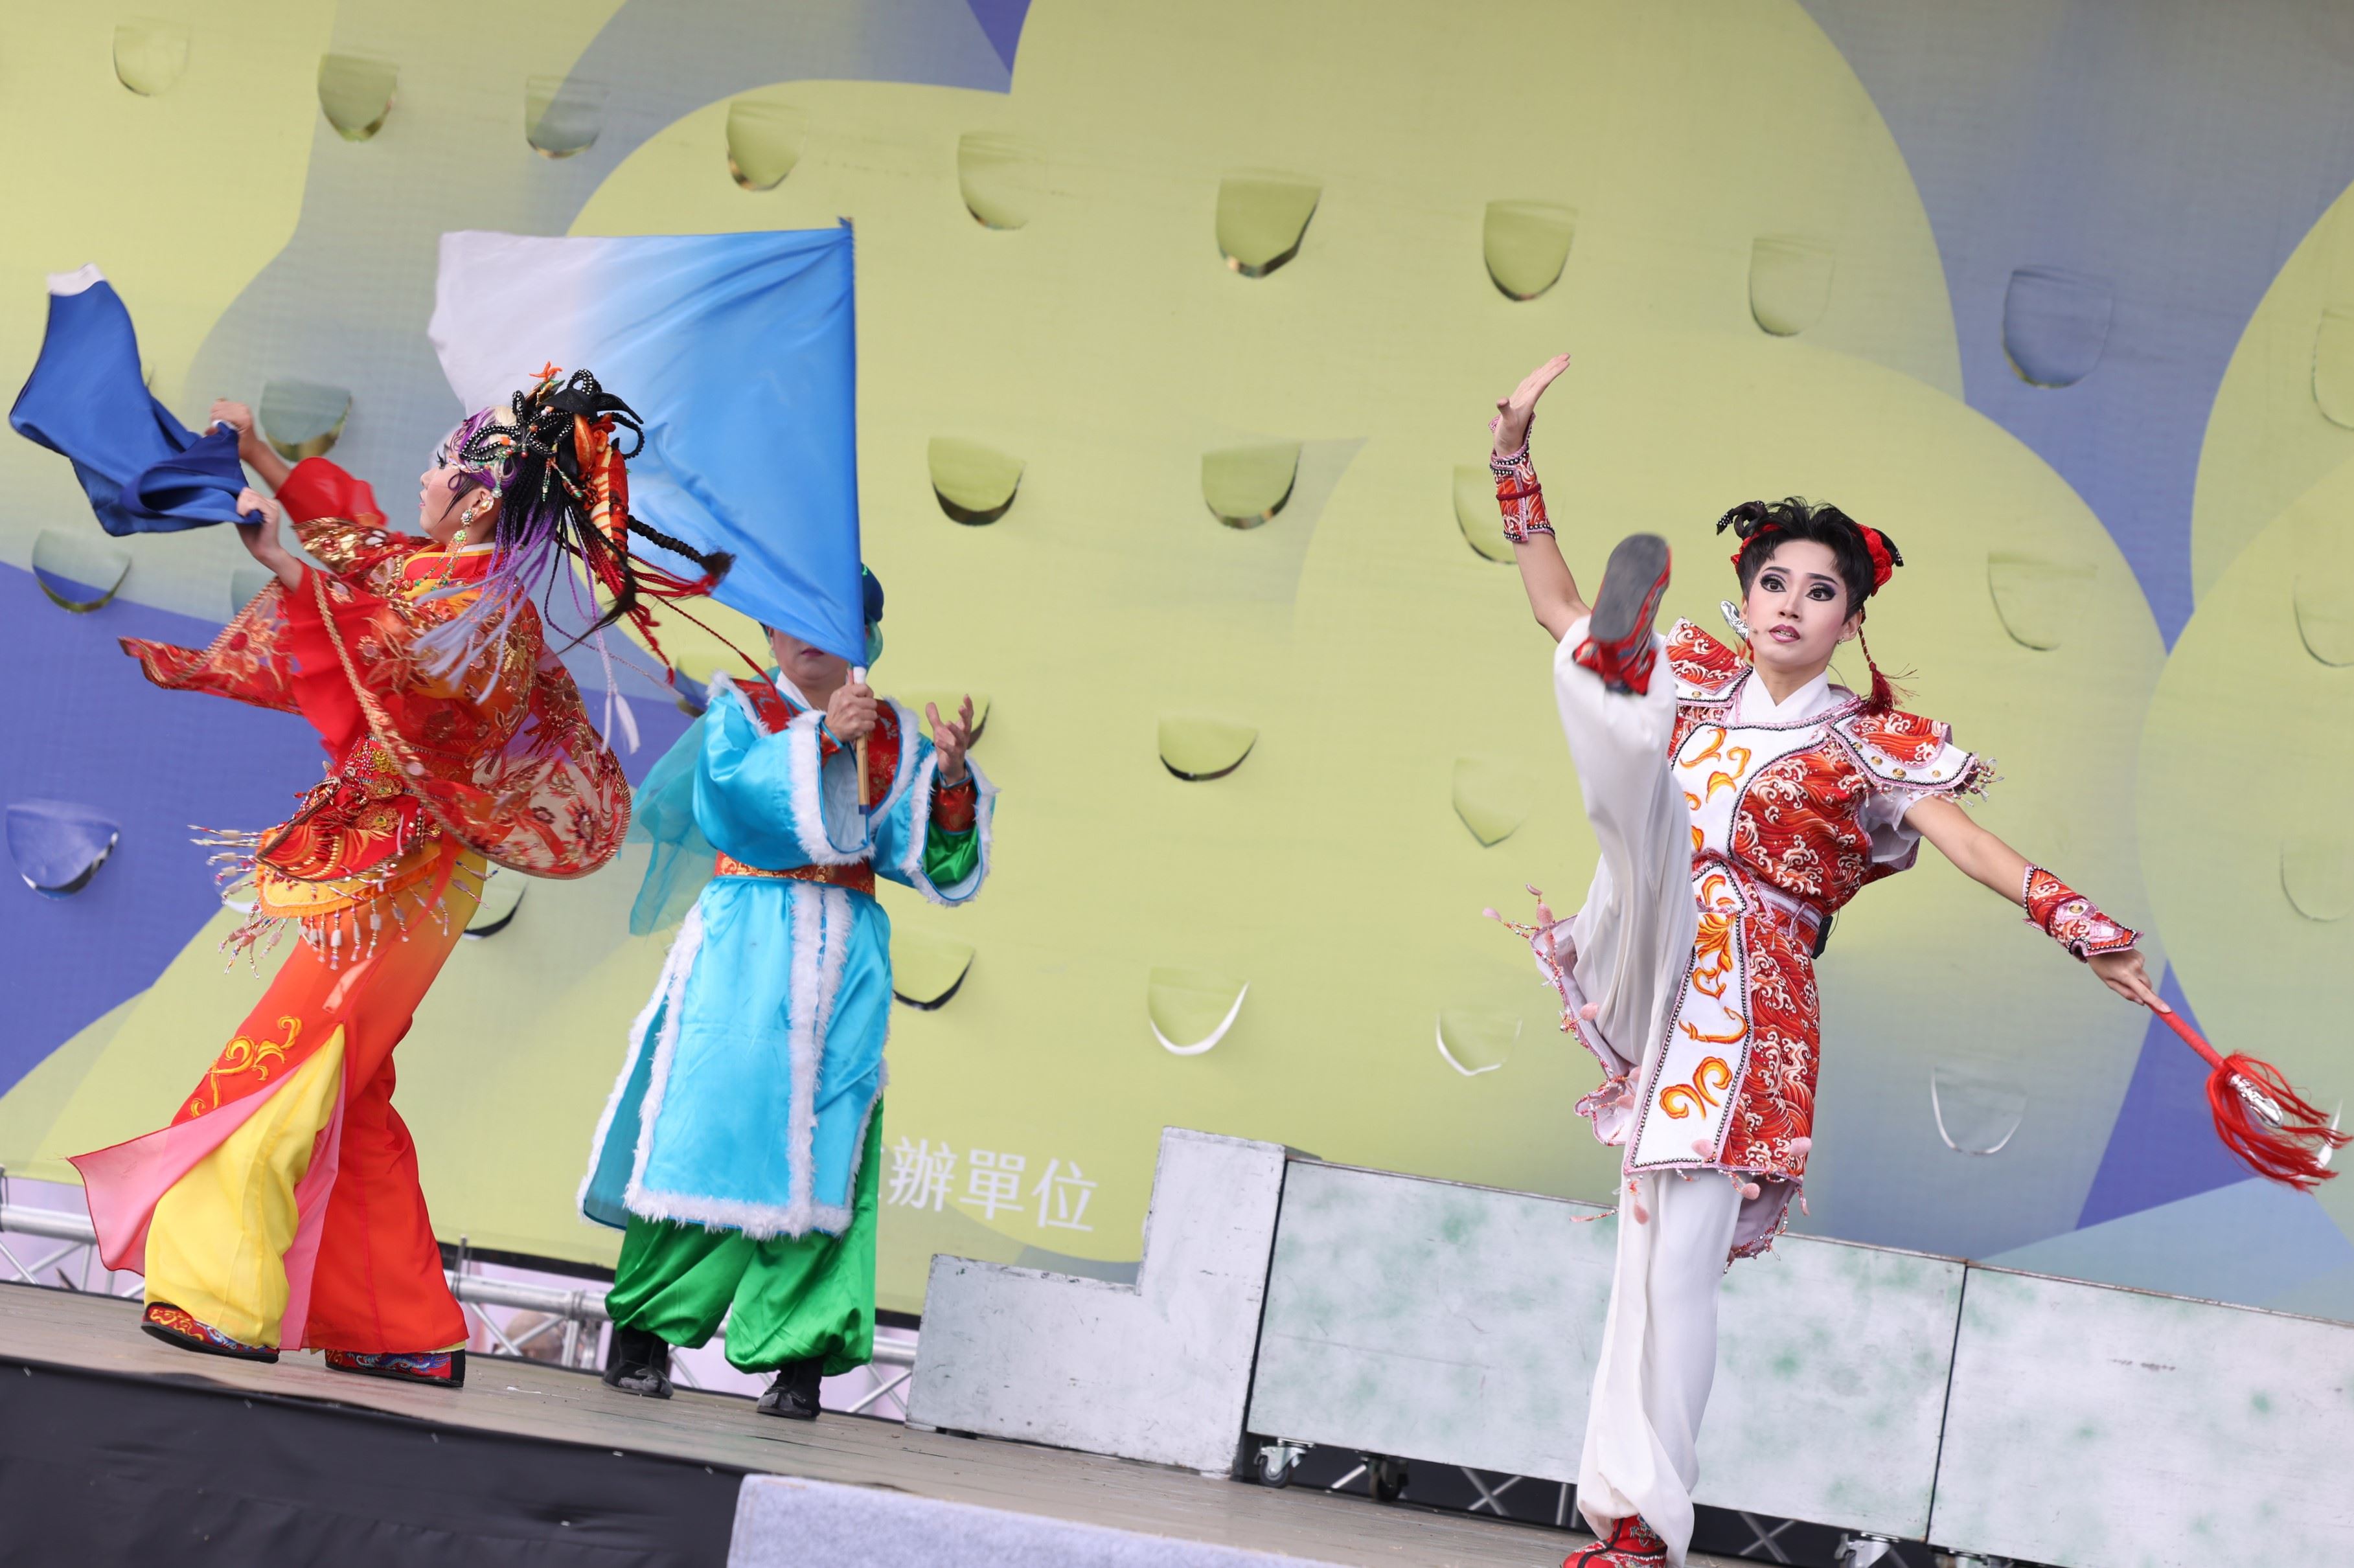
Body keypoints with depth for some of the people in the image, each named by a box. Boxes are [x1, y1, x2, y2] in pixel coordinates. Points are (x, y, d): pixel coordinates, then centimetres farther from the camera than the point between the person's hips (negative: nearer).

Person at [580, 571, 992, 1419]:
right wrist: (820, 735, -18)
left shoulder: (891, 737, 16)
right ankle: (643, 1330, -1)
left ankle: (799, 1350, -5)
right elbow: (735, 788, -12)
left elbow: (926, 854, 5)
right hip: (746, 942, -2)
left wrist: (950, 779, -11)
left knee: (823, 1144, -5)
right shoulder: (740, 711, 9)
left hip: (845, 954, 2)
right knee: (713, 1119, -9)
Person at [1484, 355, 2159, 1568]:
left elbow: (1963, 837, -10)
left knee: (1675, 1263, -5)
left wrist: (2079, 923, -27)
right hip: (1651, 958, 3)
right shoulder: (1693, 685, 14)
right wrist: (1515, 456, 13)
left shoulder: (1868, 746, 4)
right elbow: (1554, 607, 19)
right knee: (1639, 776, -22)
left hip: (1740, 1011, -3)